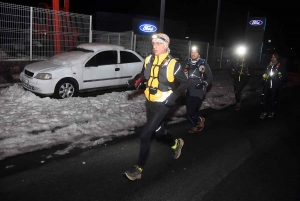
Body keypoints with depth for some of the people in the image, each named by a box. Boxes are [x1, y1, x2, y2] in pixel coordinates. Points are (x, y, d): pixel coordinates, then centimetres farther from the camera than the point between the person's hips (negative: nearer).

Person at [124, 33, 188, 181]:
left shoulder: (172, 64, -15)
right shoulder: (149, 60, 2)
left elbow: (184, 83, -6)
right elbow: (144, 75, 18)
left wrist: (174, 96, -21)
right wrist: (135, 81, -3)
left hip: (162, 104, -6)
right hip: (149, 102, 7)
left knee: (145, 134, -11)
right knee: (158, 132, 20)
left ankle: (139, 168, 3)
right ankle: (175, 144, 51)